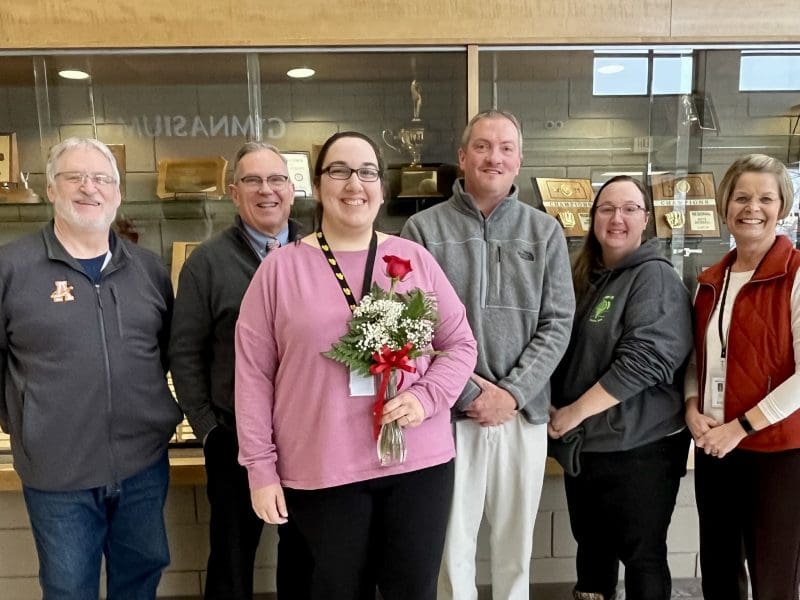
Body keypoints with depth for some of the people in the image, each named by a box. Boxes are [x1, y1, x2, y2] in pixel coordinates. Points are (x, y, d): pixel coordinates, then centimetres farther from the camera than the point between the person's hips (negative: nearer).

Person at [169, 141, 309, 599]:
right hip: (236, 436, -1)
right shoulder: (207, 262, -2)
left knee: (304, 553, 20)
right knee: (232, 558, 17)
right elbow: (185, 352, -1)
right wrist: (207, 426, -4)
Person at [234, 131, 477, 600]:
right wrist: (261, 467, -2)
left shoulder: (416, 260, 3)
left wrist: (425, 396, -11)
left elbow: (460, 343, 7)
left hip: (420, 462, 2)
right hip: (321, 471, -1)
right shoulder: (280, 269, -1)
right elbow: (253, 374, 0)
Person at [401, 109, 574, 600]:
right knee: (451, 545, 11)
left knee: (516, 545, 17)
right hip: (448, 412, -2)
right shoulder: (423, 229, -2)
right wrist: (465, 393, -11)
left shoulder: (545, 232, 5)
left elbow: (558, 324, 1)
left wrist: (512, 393, -9)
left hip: (523, 412, 2)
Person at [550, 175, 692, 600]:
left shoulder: (655, 277, -12)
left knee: (642, 556, 9)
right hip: (583, 443, 7)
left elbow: (645, 359, -22)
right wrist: (560, 414, 3)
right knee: (591, 545, 20)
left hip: (639, 448, -7)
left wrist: (575, 411, -18)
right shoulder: (584, 277, 10)